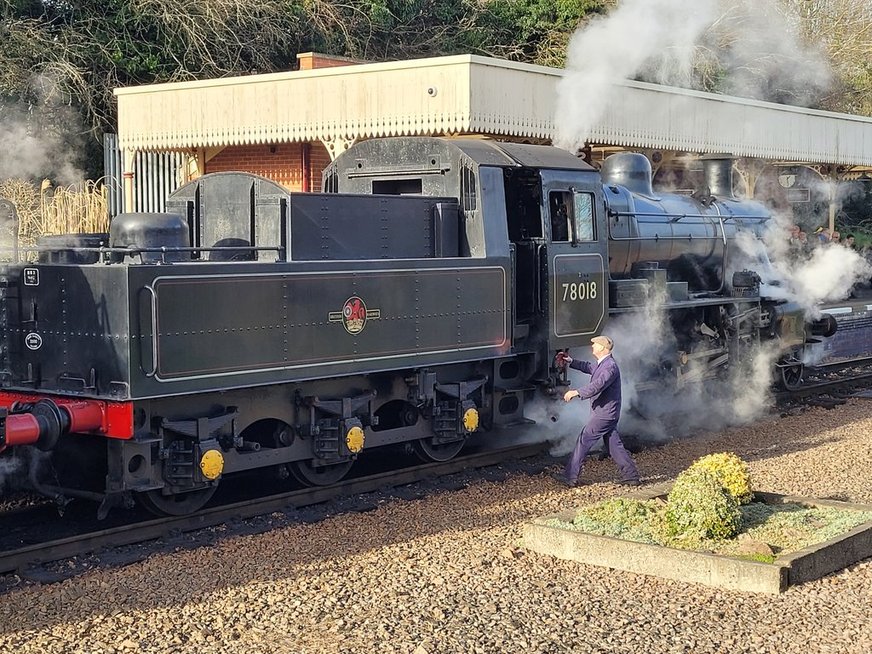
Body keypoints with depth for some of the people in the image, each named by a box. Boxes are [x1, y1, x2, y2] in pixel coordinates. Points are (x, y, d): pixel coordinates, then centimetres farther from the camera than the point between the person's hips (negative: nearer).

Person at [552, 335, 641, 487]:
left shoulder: (610, 366, -19)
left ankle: (570, 477, -1)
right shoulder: (603, 364, 14)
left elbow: (597, 385, -31)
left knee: (584, 440, -5)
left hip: (604, 414, -10)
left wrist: (576, 392, -33)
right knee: (614, 445, 11)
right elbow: (589, 368, 34)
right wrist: (571, 362, 27)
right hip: (607, 413, 10)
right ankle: (631, 476, 12)